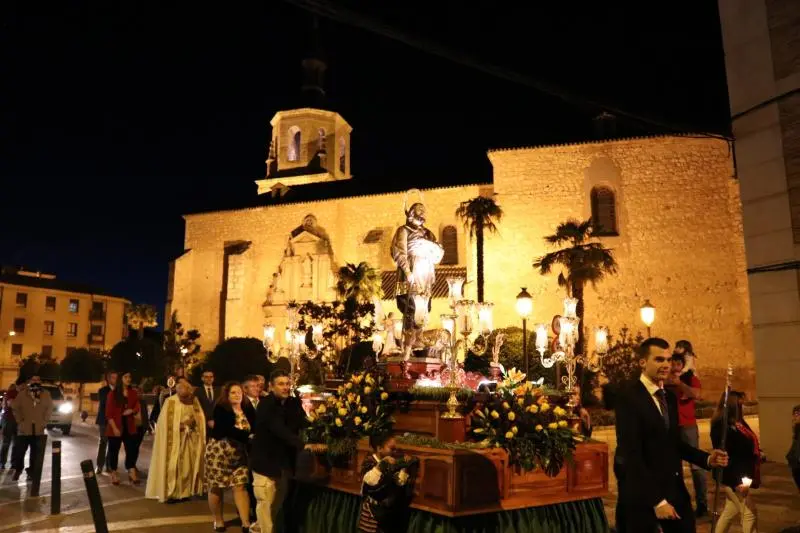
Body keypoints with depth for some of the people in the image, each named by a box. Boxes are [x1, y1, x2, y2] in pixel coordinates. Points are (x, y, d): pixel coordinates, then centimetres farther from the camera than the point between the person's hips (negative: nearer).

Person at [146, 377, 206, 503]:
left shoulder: (194, 401, 8)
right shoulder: (170, 402, -3)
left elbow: (200, 419, 12)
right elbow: (166, 422, -7)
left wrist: (193, 422, -5)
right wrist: (180, 425, -15)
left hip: (192, 439, 4)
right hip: (176, 439, -4)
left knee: (189, 464, 6)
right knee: (174, 465, -4)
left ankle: (185, 491, 15)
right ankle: (171, 492, 4)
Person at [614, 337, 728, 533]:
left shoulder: (670, 397, 9)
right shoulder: (629, 397, -17)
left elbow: (674, 442, 15)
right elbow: (632, 454, -19)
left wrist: (707, 458, -1)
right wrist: (656, 500, -20)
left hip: (674, 489, 7)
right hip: (643, 494, -7)